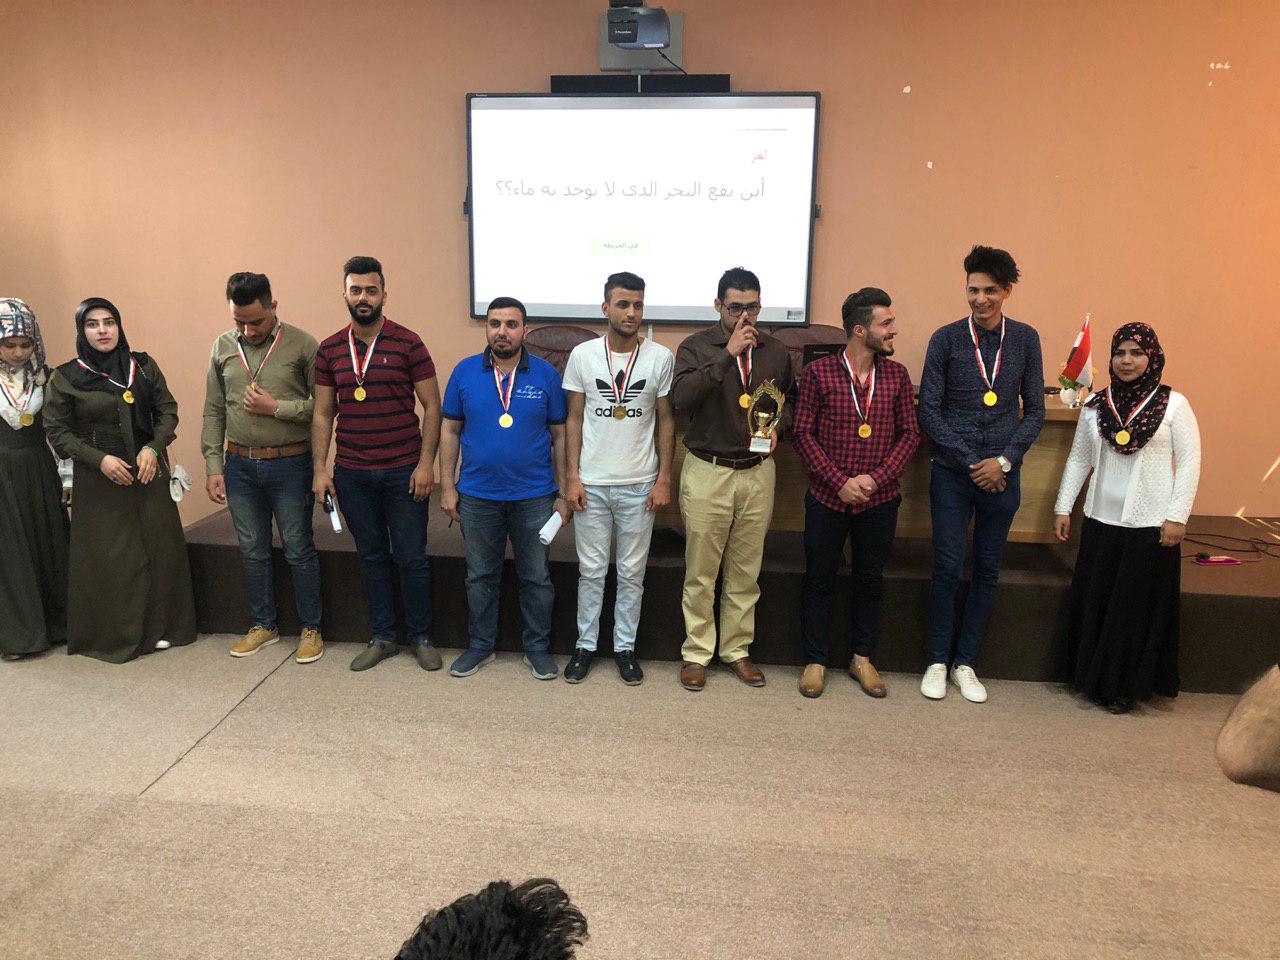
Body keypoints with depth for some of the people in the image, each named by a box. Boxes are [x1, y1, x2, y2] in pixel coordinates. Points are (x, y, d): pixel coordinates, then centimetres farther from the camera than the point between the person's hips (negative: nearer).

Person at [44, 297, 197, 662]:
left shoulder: (144, 366, 4)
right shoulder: (65, 378, -2)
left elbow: (168, 411, 6)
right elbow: (58, 432, -1)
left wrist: (153, 448, -11)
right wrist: (100, 459, -14)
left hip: (148, 472, 2)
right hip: (98, 480, -2)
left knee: (159, 549, 5)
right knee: (107, 557, 2)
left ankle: (159, 627, 19)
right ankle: (112, 634, 16)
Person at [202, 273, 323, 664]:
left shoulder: (302, 345, -6)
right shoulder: (223, 347, 7)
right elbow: (213, 412, 10)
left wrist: (275, 407, -17)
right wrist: (213, 466, 5)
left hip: (290, 465, -4)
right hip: (240, 466, 4)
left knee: (298, 551, 3)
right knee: (253, 551, 13)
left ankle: (310, 628, 18)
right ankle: (264, 625, 29)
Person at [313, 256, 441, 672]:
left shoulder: (408, 343, -4)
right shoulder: (329, 350, 7)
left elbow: (432, 407, -3)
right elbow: (323, 414, 10)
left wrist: (426, 463, -10)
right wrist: (320, 467, 3)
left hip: (404, 472, -3)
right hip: (351, 474, 3)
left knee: (412, 559, 3)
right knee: (372, 557, 13)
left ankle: (420, 637, 20)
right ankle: (383, 638, 26)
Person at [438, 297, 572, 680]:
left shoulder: (546, 375, -2)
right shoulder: (465, 372, 1)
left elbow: (560, 437, 1)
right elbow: (450, 431, 6)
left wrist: (563, 494, -2)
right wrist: (447, 486, 1)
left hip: (534, 497, -1)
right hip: (477, 497, 1)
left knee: (537, 578, 8)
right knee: (480, 577, 13)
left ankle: (537, 648, 25)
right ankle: (480, 645, 30)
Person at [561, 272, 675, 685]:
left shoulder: (660, 357, -1)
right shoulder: (583, 354, 0)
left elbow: (666, 420, 3)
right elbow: (575, 419, 4)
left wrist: (664, 479, -1)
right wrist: (572, 476, -2)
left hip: (639, 485, 0)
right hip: (591, 482, 0)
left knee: (632, 573, 9)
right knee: (591, 570, 8)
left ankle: (625, 647, 24)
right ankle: (586, 644, 24)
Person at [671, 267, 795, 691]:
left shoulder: (775, 352, 7)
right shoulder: (696, 347, -4)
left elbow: (790, 399, 21)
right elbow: (681, 397, -21)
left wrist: (776, 425, -1)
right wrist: (728, 354, -25)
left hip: (757, 472, 3)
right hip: (707, 472, -3)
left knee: (745, 571, 11)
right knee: (701, 571, 4)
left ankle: (736, 650, 25)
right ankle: (696, 653, 18)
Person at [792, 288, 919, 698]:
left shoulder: (896, 374, 2)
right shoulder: (819, 372, -7)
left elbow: (910, 433, 3)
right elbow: (802, 433, -6)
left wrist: (876, 478, -11)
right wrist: (839, 481, -14)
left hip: (879, 499, 3)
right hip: (828, 497, -3)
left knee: (870, 578, 14)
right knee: (819, 579, 7)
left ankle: (862, 658, 31)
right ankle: (815, 661, 23)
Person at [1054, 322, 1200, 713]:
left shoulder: (1173, 404, -3)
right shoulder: (1096, 404, 6)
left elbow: (1189, 464, -4)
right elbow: (1078, 459, 11)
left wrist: (1177, 517, -10)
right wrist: (1063, 507, 8)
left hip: (1150, 524, -3)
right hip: (1101, 521, 3)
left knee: (1137, 607, 5)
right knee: (1094, 602, 10)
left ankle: (1125, 687, 20)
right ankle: (1093, 677, 26)